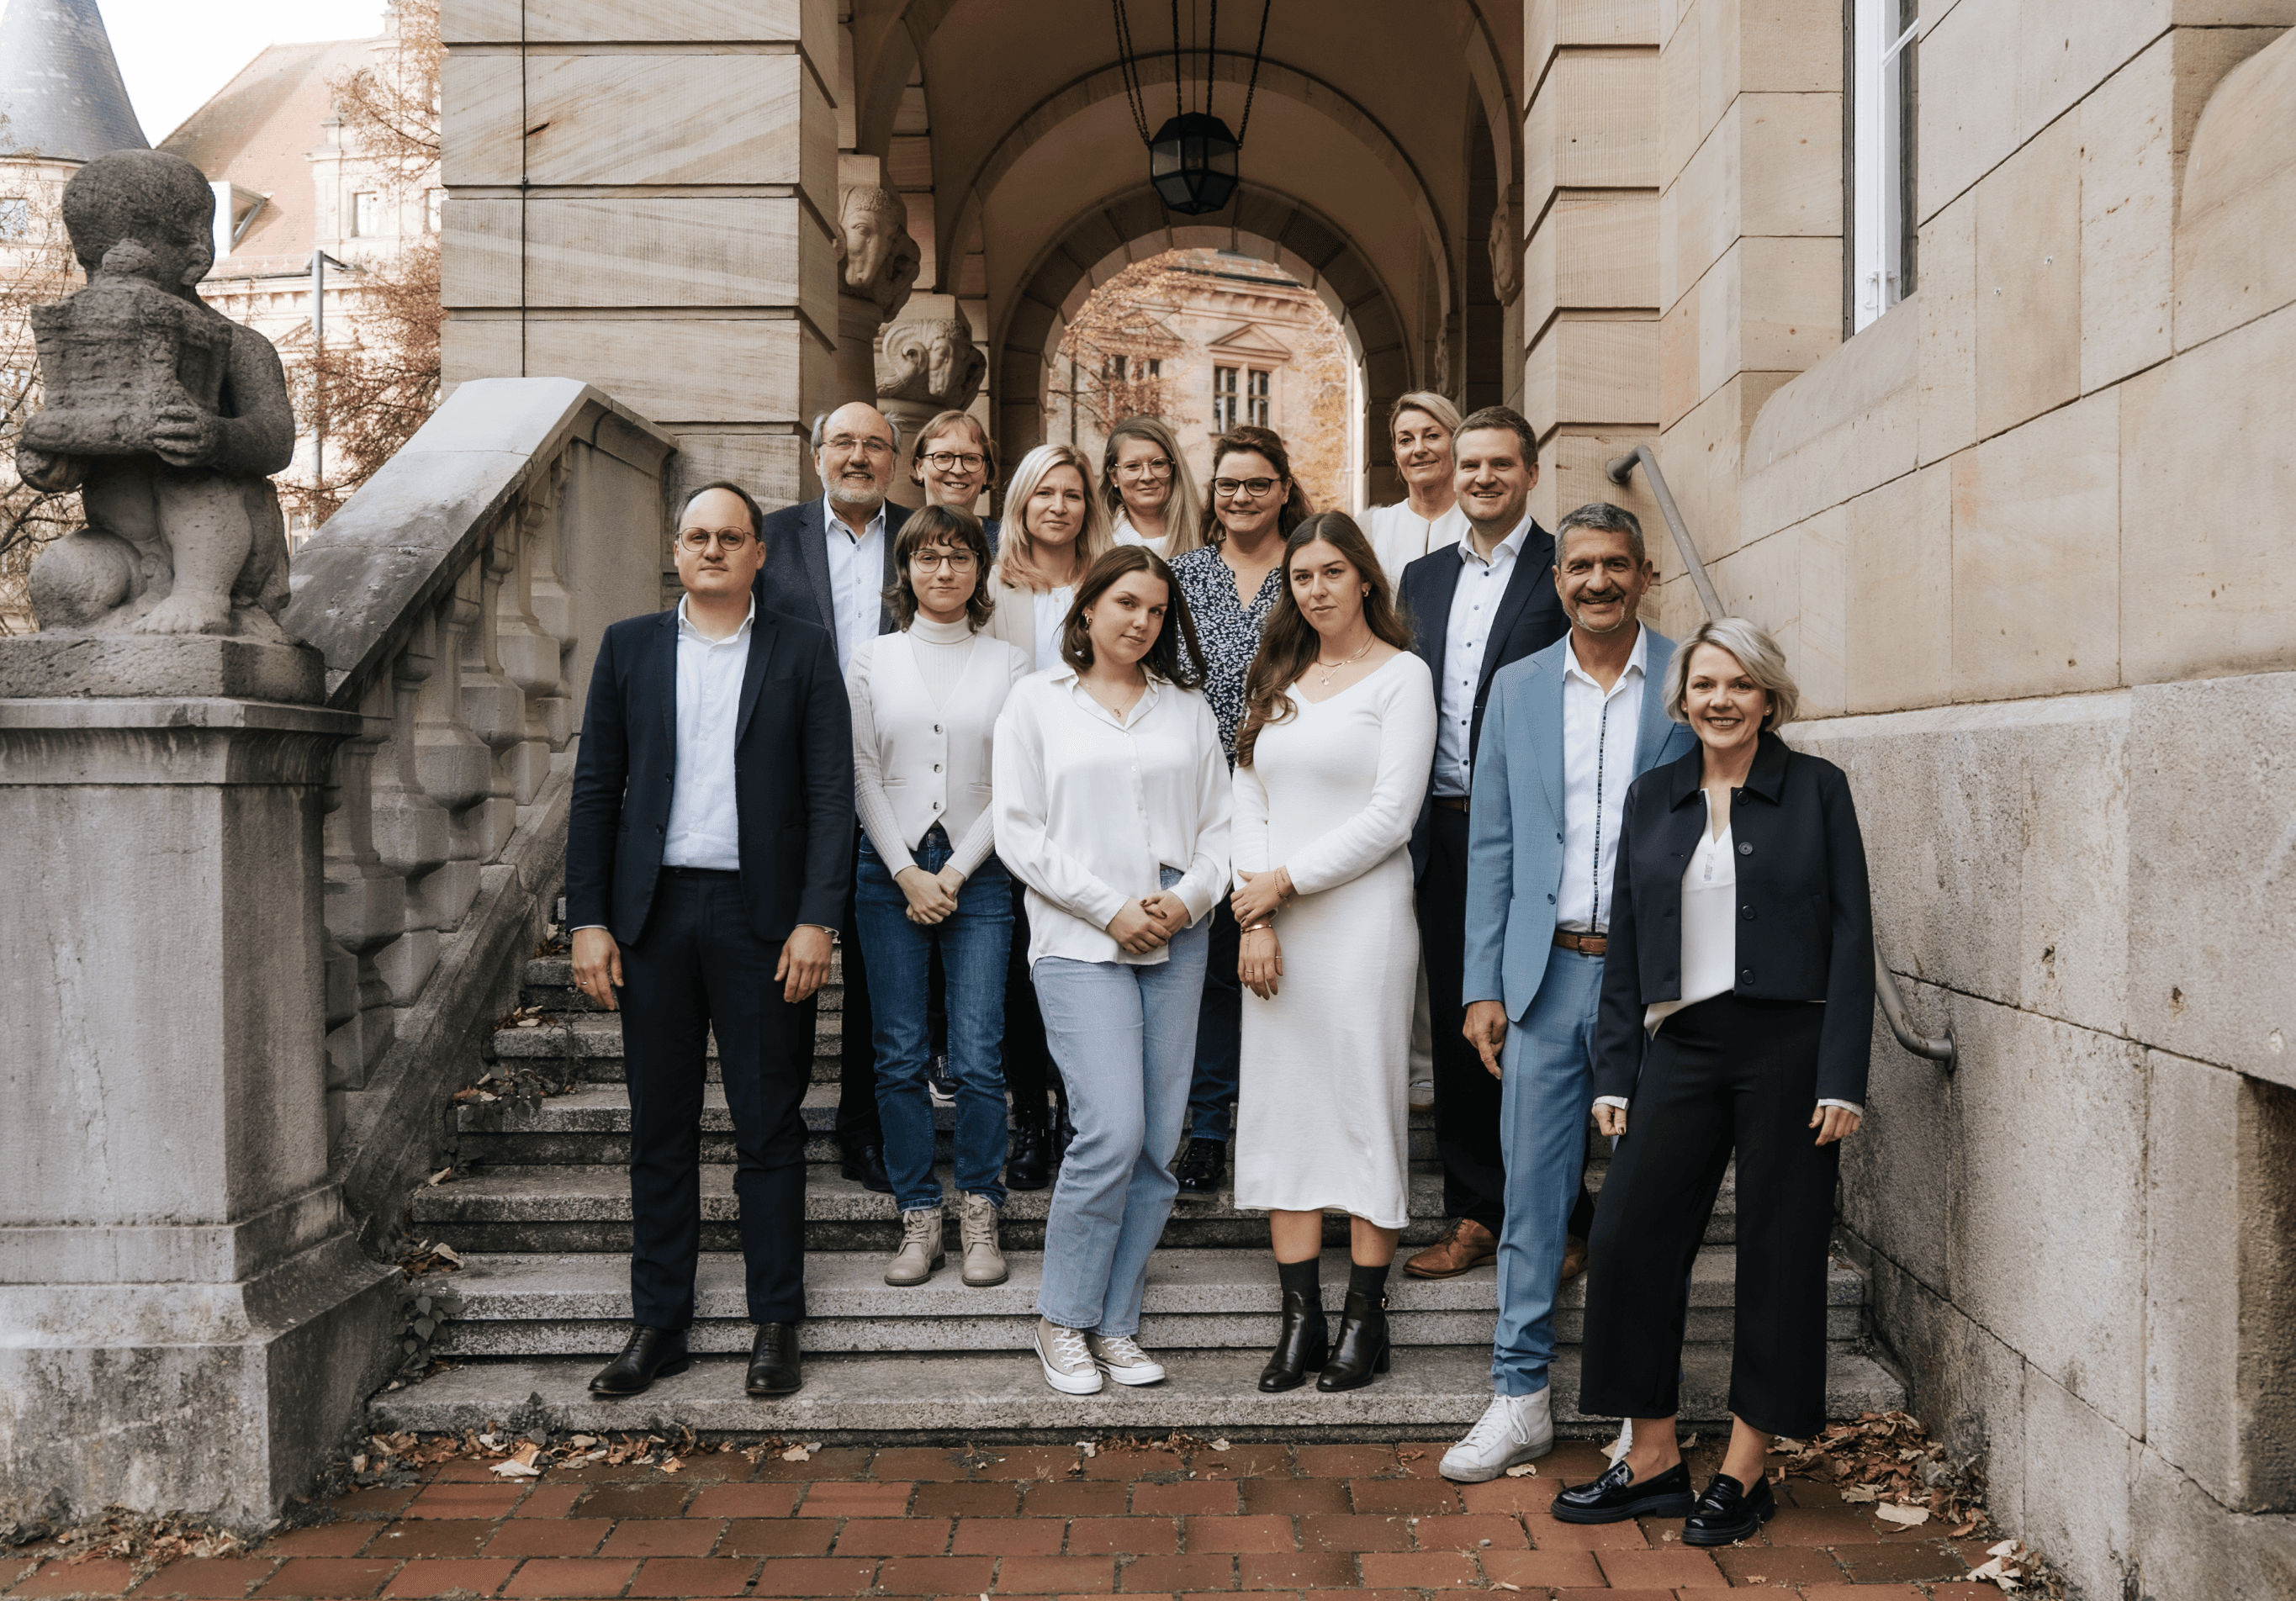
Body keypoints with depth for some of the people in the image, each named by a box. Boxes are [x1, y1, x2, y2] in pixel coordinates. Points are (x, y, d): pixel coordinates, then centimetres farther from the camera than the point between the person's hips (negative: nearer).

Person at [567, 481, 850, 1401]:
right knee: (660, 1128, 9)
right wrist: (587, 920, 0)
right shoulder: (629, 647, 10)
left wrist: (816, 920, -10)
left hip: (761, 915, -2)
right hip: (653, 914, 2)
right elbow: (595, 790, 8)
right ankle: (658, 1325, 19)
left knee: (769, 1128, 4)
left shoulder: (803, 652, 4)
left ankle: (776, 1325, 14)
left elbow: (831, 795, -1)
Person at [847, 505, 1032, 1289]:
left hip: (978, 871, -1)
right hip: (890, 871, 1)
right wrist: (908, 873, -5)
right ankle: (919, 1216, 12)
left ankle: (979, 1213, 10)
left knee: (978, 1056, -5)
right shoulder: (871, 660, 8)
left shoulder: (1009, 666, 6)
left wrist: (955, 874, -7)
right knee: (900, 1055, 2)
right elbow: (863, 775, 4)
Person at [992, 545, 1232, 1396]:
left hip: (1177, 942, 4)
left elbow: (1219, 824, 12)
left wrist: (1187, 897, -7)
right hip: (1078, 942, -4)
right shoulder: (1036, 701, 5)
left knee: (1158, 1144, 3)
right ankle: (1062, 1317, 6)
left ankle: (1114, 1323, 17)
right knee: (1112, 1132, -14)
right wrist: (1110, 908, -8)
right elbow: (1020, 832, -1)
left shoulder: (1187, 707, 14)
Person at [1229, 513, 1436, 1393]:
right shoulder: (1278, 679, 16)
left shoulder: (1402, 675, -1)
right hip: (1276, 926, 5)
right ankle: (1299, 1316, 10)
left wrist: (1285, 880, -9)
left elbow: (1392, 815, -9)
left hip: (1362, 916, -5)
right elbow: (1249, 803, 10)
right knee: (1282, 1105, 3)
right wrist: (1255, 918, -3)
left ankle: (1365, 1316, 9)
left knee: (1366, 1105, -1)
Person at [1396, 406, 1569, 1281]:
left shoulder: (1567, 572, -2)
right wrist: (1410, 822, 9)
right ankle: (1476, 1214, 19)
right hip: (1445, 831, 5)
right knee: (1457, 1026, 9)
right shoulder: (1423, 577, 16)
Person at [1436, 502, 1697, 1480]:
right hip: (1545, 972, 2)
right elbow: (1491, 844, 8)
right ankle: (1522, 1396, 16)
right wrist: (1483, 985, 3)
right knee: (1533, 1187, 5)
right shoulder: (1517, 689, 8)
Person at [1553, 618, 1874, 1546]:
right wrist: (1615, 1075, 6)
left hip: (1789, 1047, -3)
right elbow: (1624, 942, 11)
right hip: (1682, 1047, 3)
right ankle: (1653, 1459, 12)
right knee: (1629, 1237, -2)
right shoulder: (1652, 799, 11)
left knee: (1779, 1253, 4)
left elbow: (1851, 936, -2)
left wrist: (1842, 1078, -9)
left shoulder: (1816, 789, 2)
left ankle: (1743, 1471, 17)